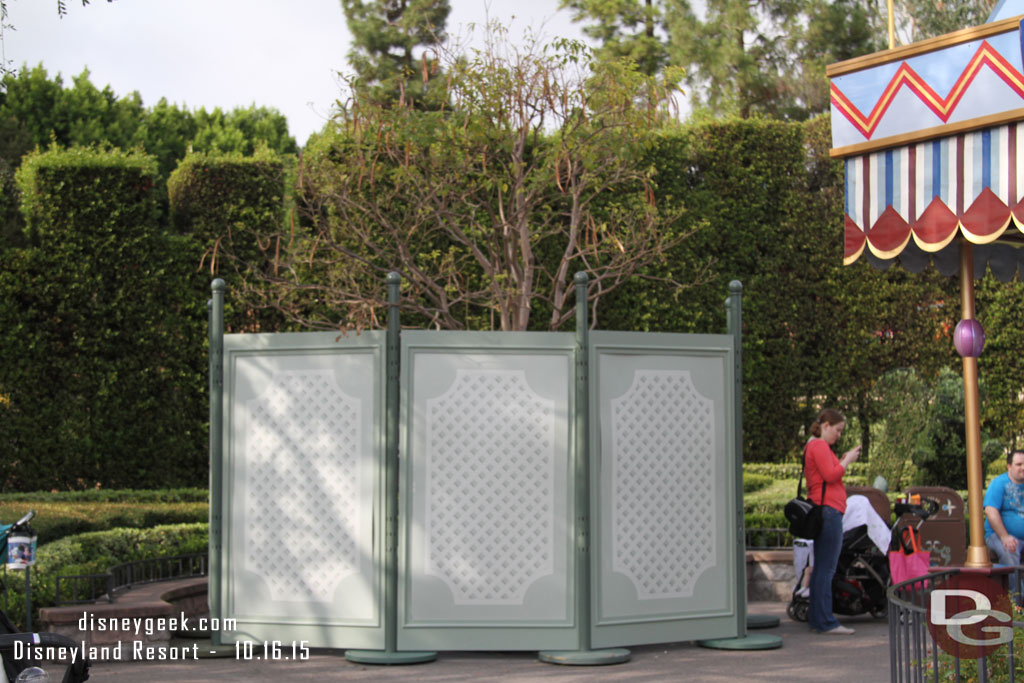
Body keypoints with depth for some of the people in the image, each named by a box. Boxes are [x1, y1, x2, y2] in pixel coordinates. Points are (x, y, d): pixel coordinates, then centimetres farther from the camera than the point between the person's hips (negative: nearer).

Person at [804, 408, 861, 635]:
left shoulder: (813, 446, 22)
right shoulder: (819, 446, -9)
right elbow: (830, 476, -18)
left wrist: (842, 460, 15)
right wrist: (847, 461, -4)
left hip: (821, 511, 11)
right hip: (828, 510, -11)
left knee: (820, 567, 13)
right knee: (827, 568, -11)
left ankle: (815, 618, 16)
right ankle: (825, 622, -12)